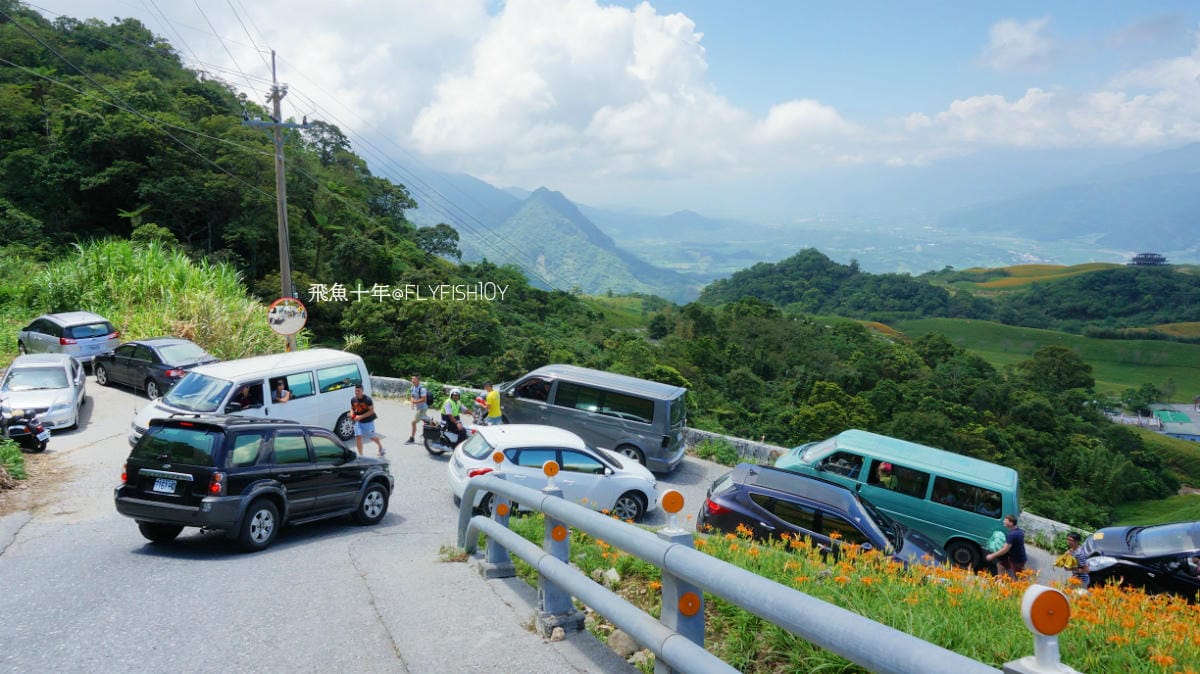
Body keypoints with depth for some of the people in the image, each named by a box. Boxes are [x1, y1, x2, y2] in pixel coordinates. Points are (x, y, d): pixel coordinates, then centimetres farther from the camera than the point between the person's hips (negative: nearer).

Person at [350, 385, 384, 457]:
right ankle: (360, 455, 0)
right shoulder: (353, 400, -6)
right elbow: (352, 408, 11)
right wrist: (352, 413, -13)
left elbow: (371, 411, -20)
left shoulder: (367, 399, -21)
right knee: (358, 436, -9)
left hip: (368, 421, -4)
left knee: (372, 437, 11)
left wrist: (361, 416, -27)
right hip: (358, 421, 4)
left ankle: (381, 447, 42)